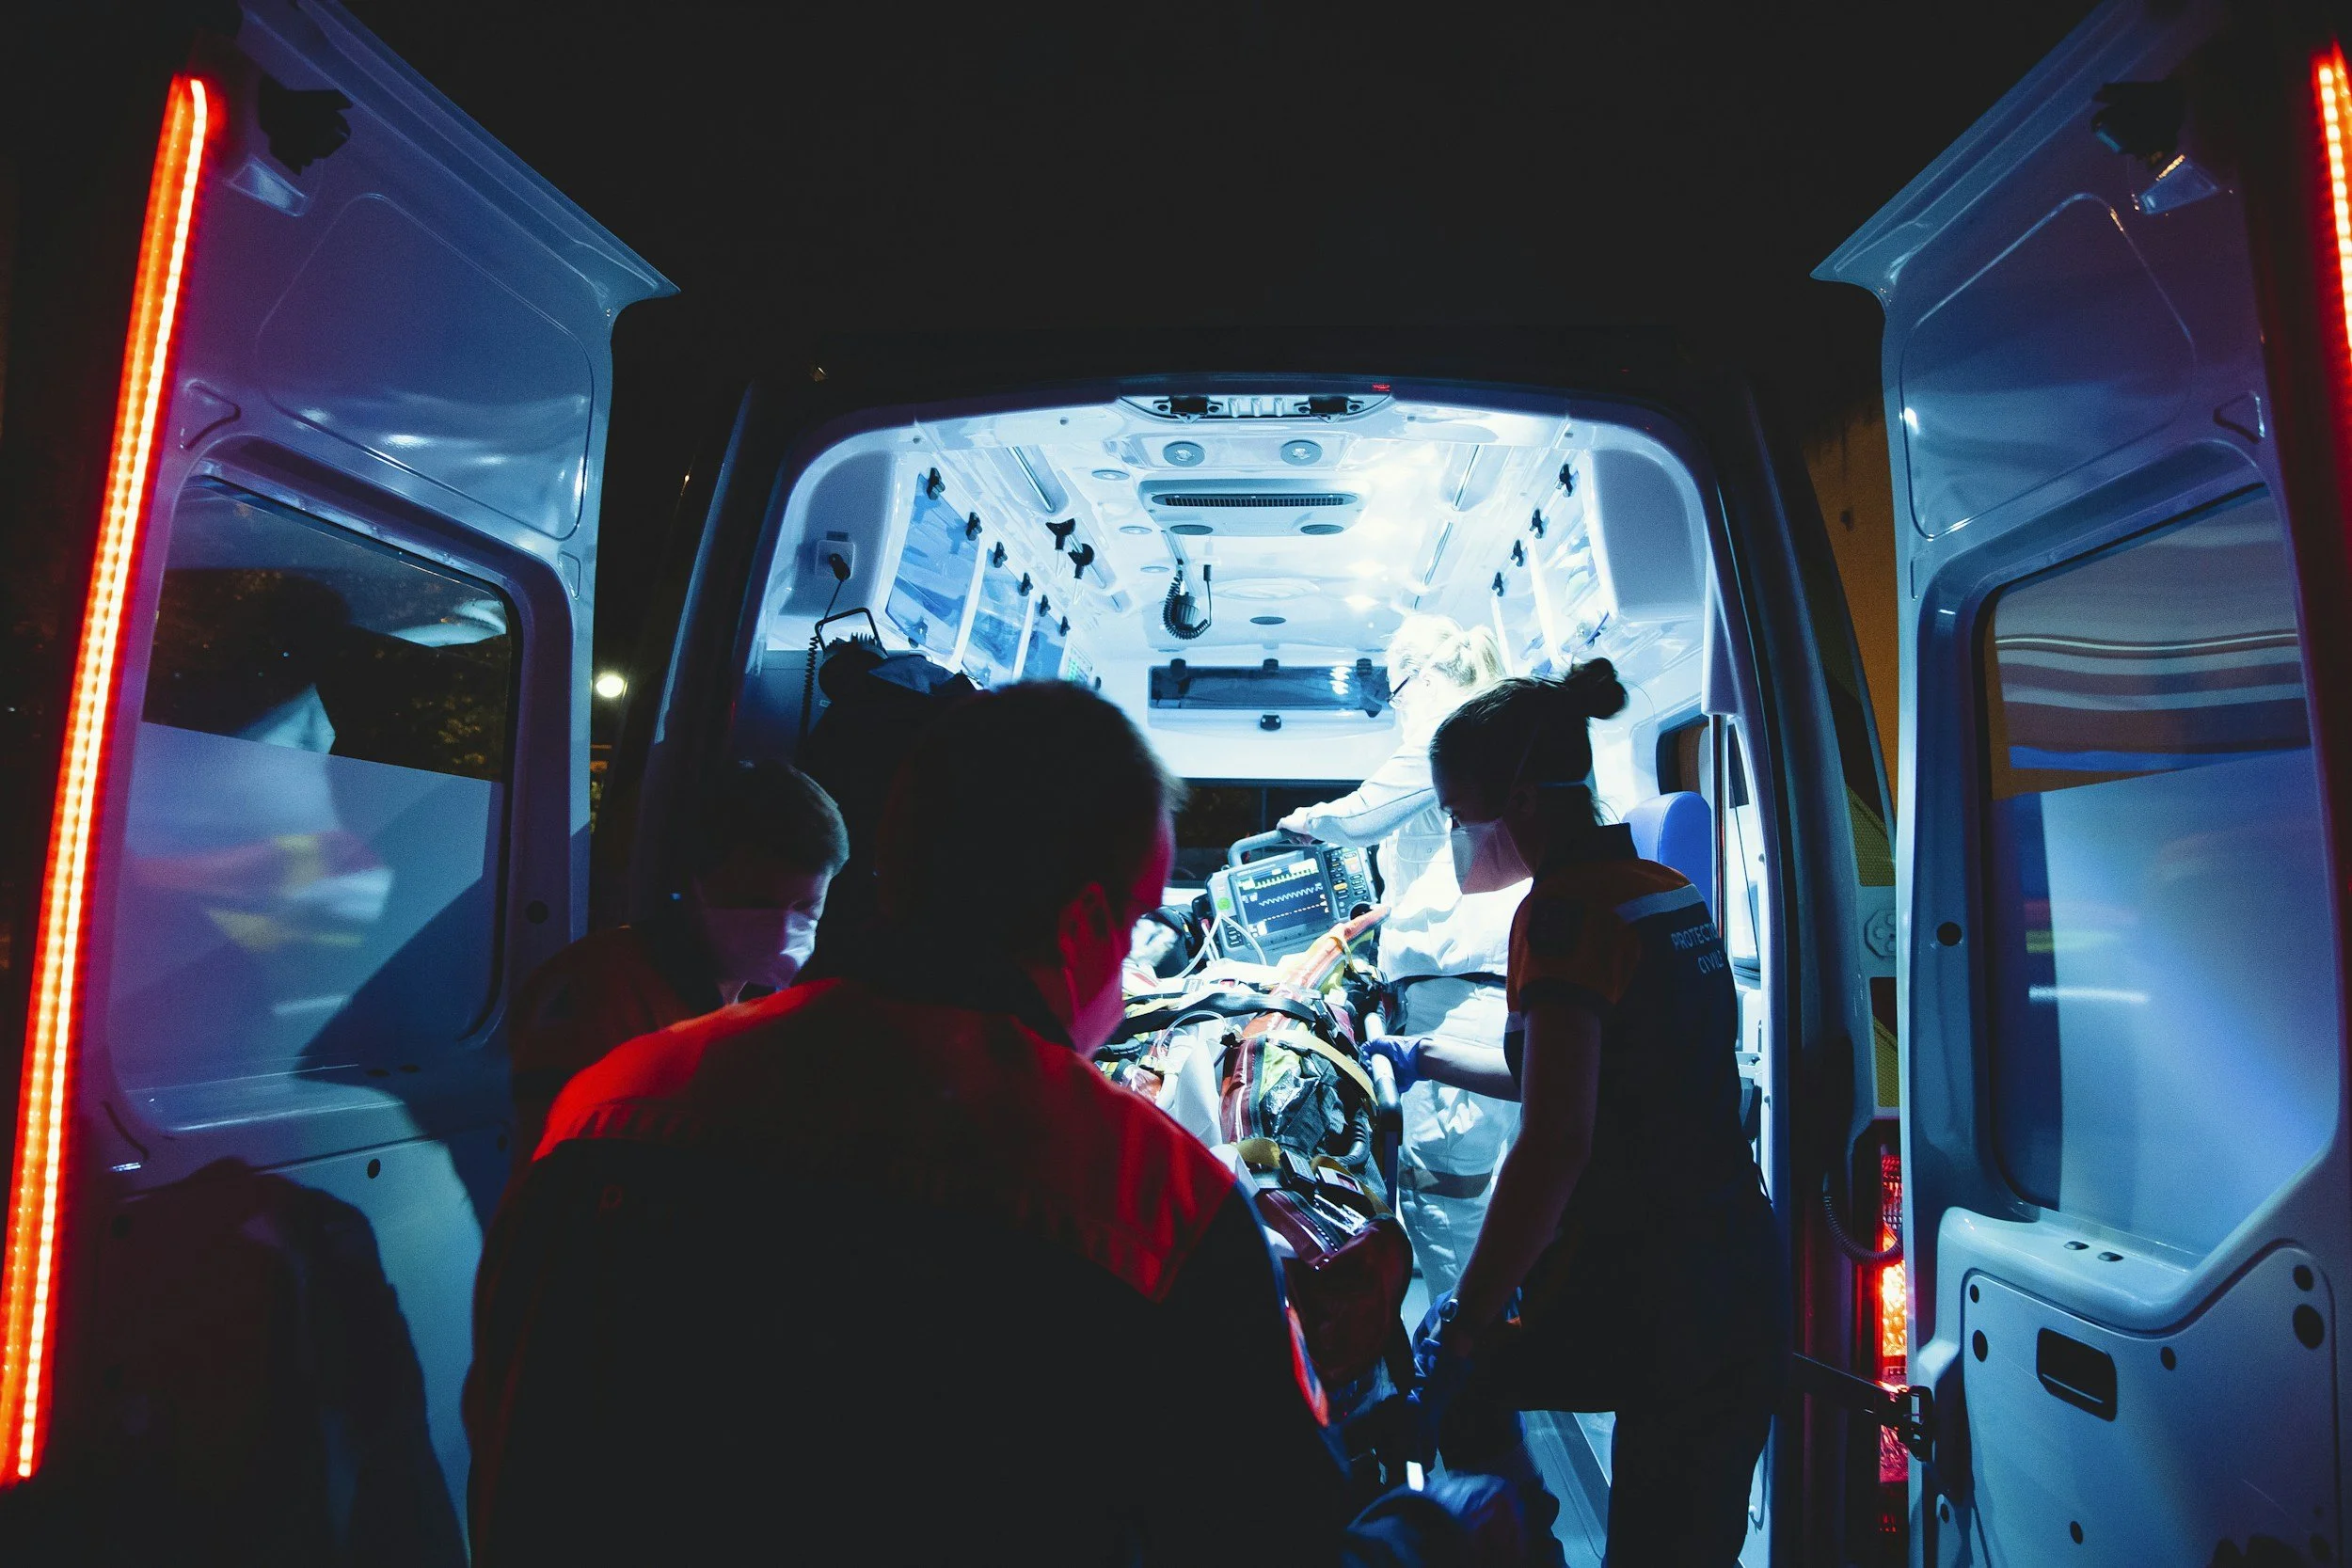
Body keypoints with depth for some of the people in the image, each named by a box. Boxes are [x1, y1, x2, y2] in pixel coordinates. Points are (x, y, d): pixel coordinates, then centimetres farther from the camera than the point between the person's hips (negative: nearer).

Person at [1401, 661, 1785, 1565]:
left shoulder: (1565, 912, -17)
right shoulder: (1673, 896, 10)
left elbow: (1555, 1143, -25)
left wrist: (1468, 1321, -16)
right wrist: (1431, 1059, 31)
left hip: (1633, 1304, -8)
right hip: (1746, 1293, 8)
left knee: (1446, 1359, 19)